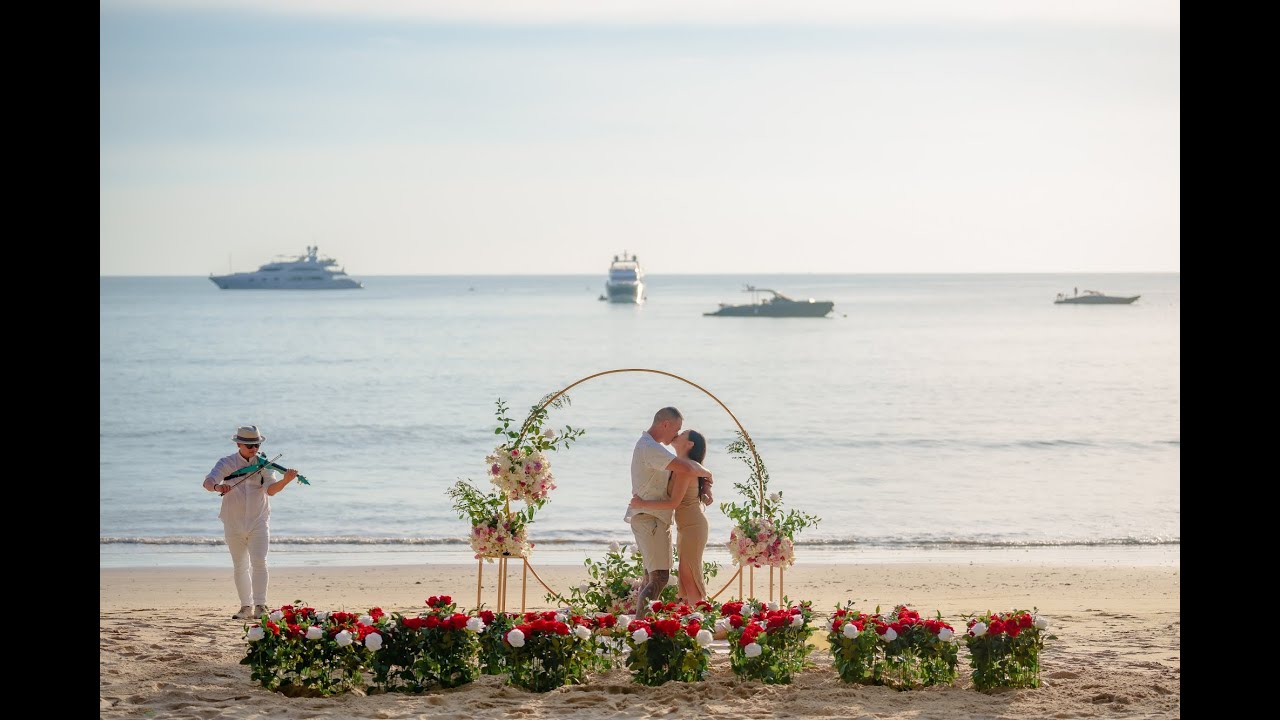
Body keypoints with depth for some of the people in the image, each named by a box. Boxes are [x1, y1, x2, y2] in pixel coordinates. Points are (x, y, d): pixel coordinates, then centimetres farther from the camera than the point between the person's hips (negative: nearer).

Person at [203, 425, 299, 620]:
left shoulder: (264, 464, -2)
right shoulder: (226, 463, -2)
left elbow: (271, 489, -15)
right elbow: (208, 482, -16)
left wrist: (286, 480, -36)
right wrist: (217, 486, -40)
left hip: (258, 522, -1)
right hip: (233, 523, 1)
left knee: (259, 562, -14)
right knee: (239, 566, 8)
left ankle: (260, 605, -13)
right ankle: (246, 606, 17)